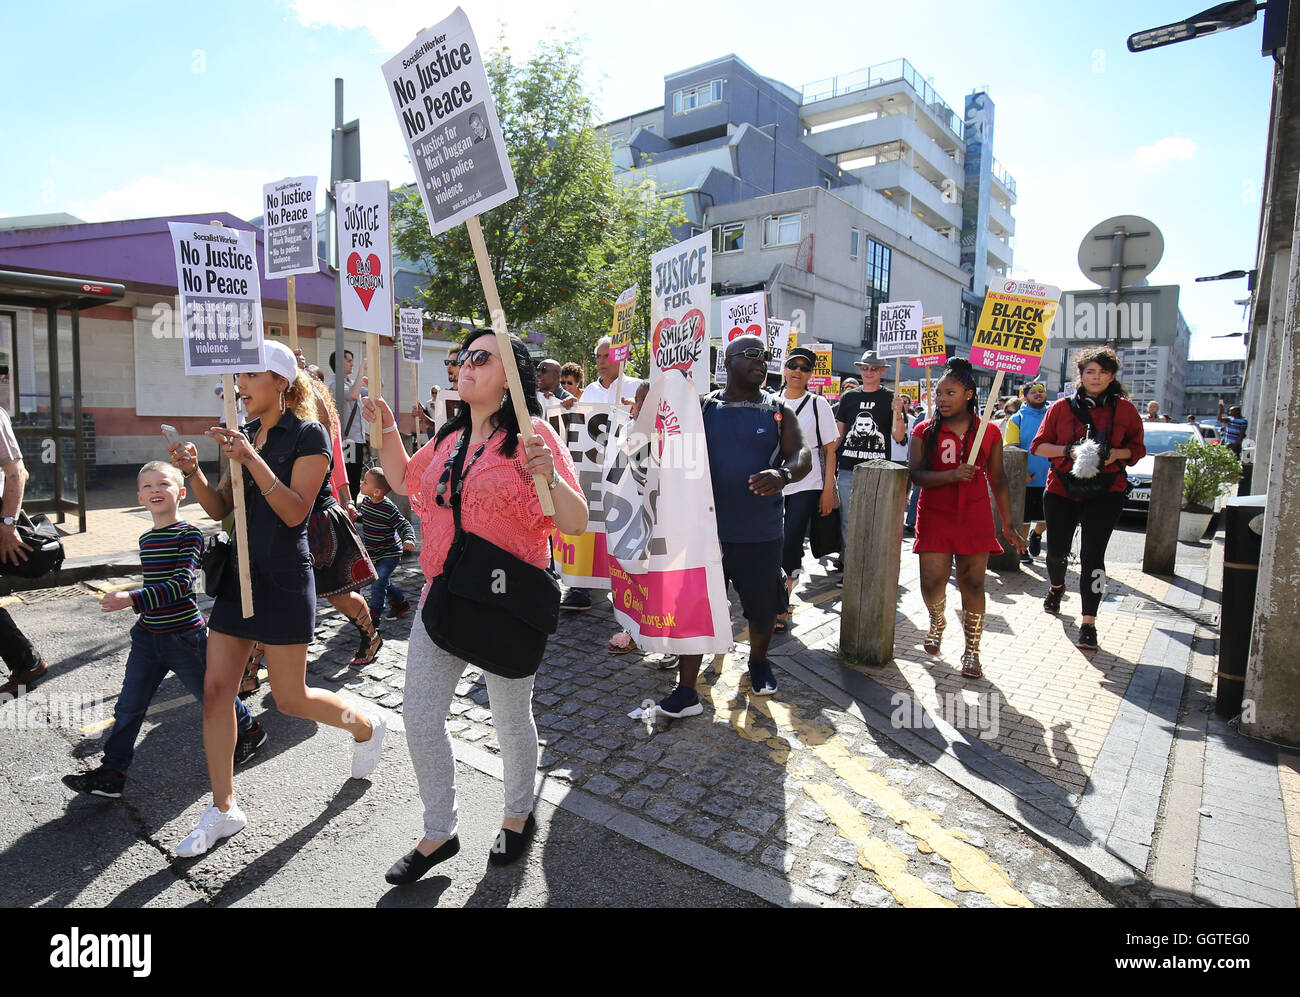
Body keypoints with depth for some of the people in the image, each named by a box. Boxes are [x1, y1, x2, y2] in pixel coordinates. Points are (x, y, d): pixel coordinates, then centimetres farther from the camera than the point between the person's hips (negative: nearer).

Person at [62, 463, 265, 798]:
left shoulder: (188, 534, -15)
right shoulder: (146, 539, 8)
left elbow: (181, 584, -25)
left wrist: (132, 600, -32)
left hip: (184, 636, -6)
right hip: (148, 635, 6)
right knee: (128, 705, 5)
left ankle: (249, 730, 33)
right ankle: (111, 772, 16)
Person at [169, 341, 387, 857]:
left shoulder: (308, 435, -9)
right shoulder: (244, 435, 12)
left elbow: (295, 511, -18)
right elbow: (219, 508, 11)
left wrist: (252, 460, -25)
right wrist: (193, 471, -6)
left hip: (284, 580, -7)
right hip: (240, 573, 7)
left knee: (290, 698, 2)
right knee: (216, 689, 6)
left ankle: (367, 724, 31)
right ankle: (224, 809, 20)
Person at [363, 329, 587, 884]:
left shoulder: (531, 433, -11)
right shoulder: (451, 438, 9)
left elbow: (576, 524, -16)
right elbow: (403, 480, 26)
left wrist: (549, 476, -34)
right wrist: (386, 425, 13)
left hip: (508, 603, -6)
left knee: (510, 717, 12)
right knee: (419, 717, 10)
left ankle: (519, 816, 41)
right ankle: (439, 833, 32)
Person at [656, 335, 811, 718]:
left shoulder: (778, 412, 5)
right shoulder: (703, 408, 4)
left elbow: (802, 455, -6)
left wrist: (783, 474, -28)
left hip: (762, 533, 1)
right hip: (708, 529, 0)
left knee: (763, 608, 15)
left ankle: (758, 661, 44)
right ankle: (686, 692, 10)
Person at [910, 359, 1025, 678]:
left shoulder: (989, 432, 5)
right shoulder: (925, 431, 2)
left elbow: (998, 479, 10)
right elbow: (915, 473, -8)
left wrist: (1008, 525, 11)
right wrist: (952, 475, -23)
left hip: (975, 519, 1)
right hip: (934, 517, 0)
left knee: (973, 585, 1)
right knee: (932, 583, -8)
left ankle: (972, 651, 17)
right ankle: (937, 622, 26)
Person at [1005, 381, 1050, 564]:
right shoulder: (1017, 419, -1)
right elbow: (1010, 450, -7)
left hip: (1049, 480, 3)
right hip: (1025, 480, -3)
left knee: (1047, 518, 9)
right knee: (1023, 519, 5)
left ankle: (1036, 535, 40)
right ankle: (1022, 549, 24)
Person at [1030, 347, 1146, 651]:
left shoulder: (1125, 409, 3)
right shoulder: (1061, 407, 2)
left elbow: (1138, 449, 9)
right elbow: (1039, 445, 2)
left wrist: (1116, 453, -12)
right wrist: (1069, 450, -15)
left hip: (1106, 491, -1)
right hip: (1062, 489, 1)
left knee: (1092, 555, -9)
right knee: (1057, 550, 13)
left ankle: (1088, 623, -2)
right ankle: (1057, 586, 48)